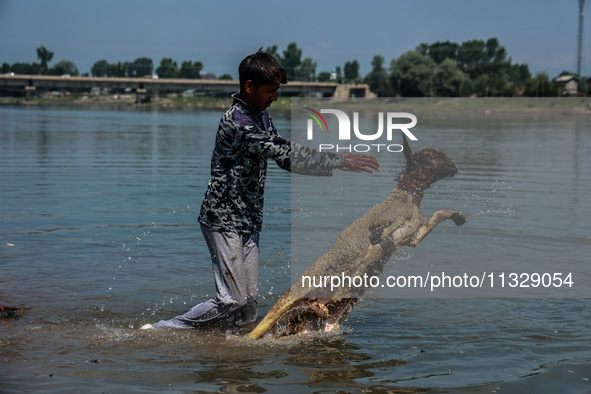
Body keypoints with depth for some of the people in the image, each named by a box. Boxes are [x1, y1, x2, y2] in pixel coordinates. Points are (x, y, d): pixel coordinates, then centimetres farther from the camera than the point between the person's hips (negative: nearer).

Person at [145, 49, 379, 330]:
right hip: (223, 220, -9)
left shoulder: (261, 114, 10)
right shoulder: (237, 122, -21)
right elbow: (285, 155, -25)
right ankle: (159, 331, 2)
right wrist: (340, 161, -22)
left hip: (248, 221, 9)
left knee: (249, 300, 8)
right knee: (231, 300, -7)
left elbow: (282, 151, 19)